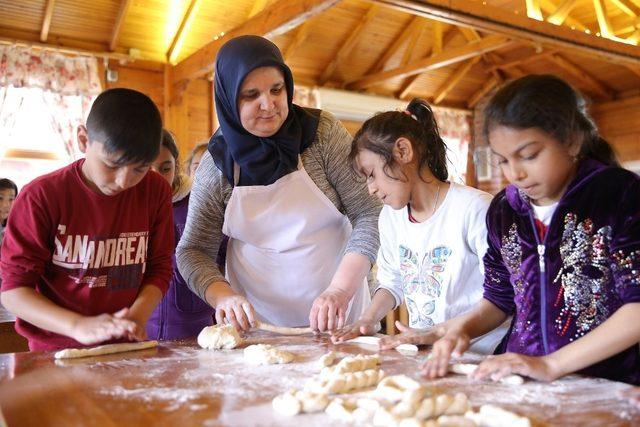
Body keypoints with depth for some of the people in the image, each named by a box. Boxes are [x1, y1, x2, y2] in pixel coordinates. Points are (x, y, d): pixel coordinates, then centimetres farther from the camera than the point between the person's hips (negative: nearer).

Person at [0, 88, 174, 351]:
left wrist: (137, 316, -13)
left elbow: (159, 268, 5)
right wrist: (79, 326, -22)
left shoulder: (155, 192, 0)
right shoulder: (42, 197, -8)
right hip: (55, 350, -1)